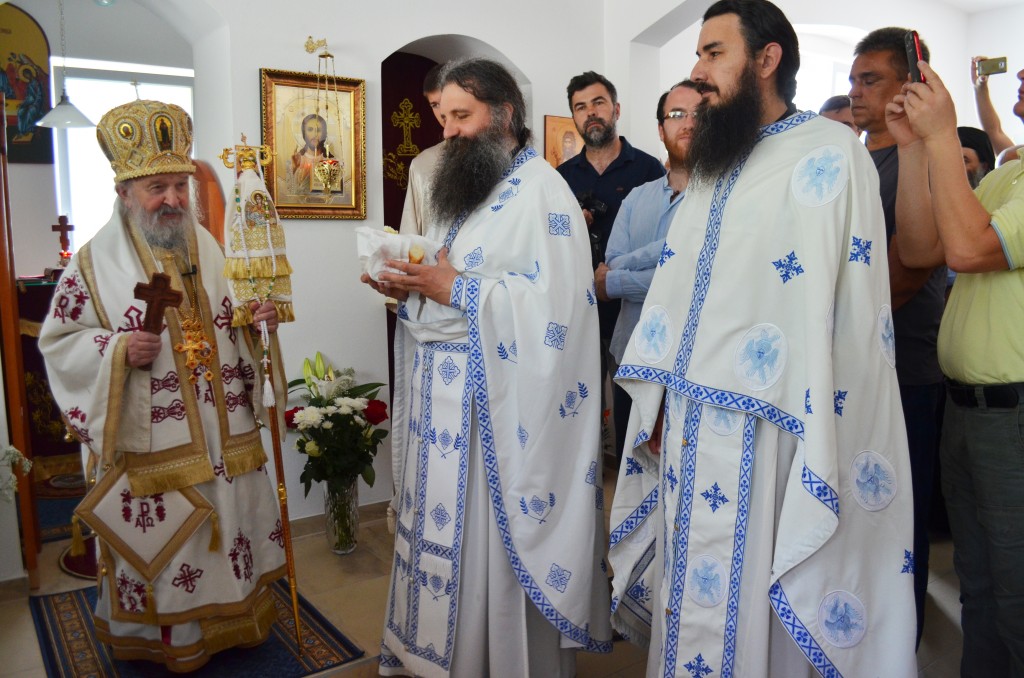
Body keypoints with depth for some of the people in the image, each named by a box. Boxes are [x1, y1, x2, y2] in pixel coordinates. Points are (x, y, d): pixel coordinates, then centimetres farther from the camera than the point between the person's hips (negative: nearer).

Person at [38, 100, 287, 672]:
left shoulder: (211, 251, 7)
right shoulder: (97, 261, -6)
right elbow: (58, 343, -1)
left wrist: (260, 319, -5)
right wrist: (118, 349, -19)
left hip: (224, 439, 4)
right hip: (148, 447, -4)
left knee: (230, 527, 15)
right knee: (160, 545, 8)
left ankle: (231, 619, 36)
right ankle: (164, 640, 29)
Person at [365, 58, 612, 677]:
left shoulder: (540, 191, -10)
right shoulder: (461, 191, 18)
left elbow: (555, 300, -20)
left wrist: (456, 289, -20)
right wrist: (410, 289, 1)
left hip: (495, 402, -8)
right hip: (443, 397, 8)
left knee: (494, 543, 2)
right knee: (444, 530, 15)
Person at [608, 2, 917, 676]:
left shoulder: (829, 153, -7)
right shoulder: (713, 166, 16)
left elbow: (842, 305, -15)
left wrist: (816, 458, -18)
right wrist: (659, 407, 10)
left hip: (762, 433, -7)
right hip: (686, 425, 7)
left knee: (751, 607, 6)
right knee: (688, 600, 16)